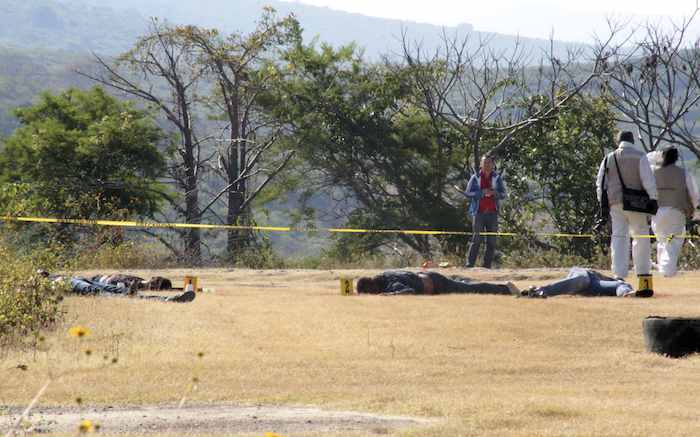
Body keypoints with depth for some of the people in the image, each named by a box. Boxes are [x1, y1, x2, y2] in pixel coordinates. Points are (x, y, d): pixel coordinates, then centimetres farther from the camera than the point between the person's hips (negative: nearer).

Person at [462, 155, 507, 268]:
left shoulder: (497, 178, 9)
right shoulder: (475, 178, 4)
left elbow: (503, 194, 5)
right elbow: (468, 193, 0)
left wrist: (494, 193, -16)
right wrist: (482, 193, -14)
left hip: (492, 213, 3)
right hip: (479, 212, -3)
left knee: (492, 241, 1)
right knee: (476, 239, -9)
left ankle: (487, 265, 6)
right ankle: (469, 264, -9)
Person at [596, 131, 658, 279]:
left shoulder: (609, 158, 8)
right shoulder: (640, 157, -4)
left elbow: (600, 183, 8)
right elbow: (648, 181, -10)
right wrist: (653, 199, -5)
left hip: (615, 203, 3)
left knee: (618, 237, 4)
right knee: (641, 237, 9)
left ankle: (619, 273, -6)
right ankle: (642, 272, 10)